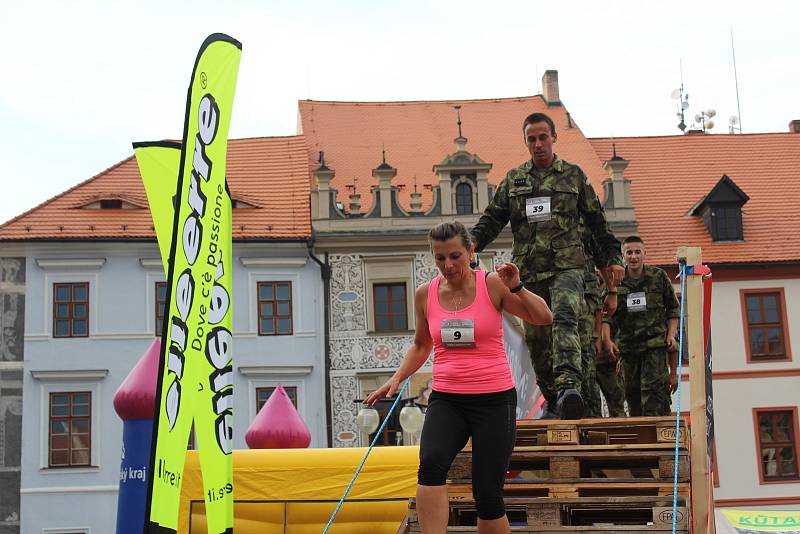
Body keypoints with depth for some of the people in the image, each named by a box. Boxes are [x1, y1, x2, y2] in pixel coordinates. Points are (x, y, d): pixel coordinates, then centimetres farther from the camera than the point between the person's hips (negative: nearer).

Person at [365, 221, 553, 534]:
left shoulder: (492, 285, -4)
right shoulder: (425, 294, 5)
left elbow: (544, 318, -3)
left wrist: (516, 288, -17)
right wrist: (396, 379, 8)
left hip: (495, 399, -2)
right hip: (446, 400, 2)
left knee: (487, 494, -1)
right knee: (431, 463, -28)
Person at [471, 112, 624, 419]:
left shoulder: (574, 175, 12)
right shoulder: (513, 179, 15)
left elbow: (596, 221, 16)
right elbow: (493, 218, 12)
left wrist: (613, 258, 14)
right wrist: (473, 242, -7)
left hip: (567, 266, -3)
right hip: (529, 271, 3)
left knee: (564, 321, -26)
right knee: (536, 338, 4)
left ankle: (568, 385, -40)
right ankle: (553, 398, 17)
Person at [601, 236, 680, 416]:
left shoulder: (658, 276, 4)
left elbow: (673, 309, 12)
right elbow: (606, 315, 4)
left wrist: (671, 335, 0)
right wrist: (607, 340, -11)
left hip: (655, 343, -2)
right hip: (627, 346, 2)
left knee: (653, 388, -14)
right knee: (632, 394, 5)